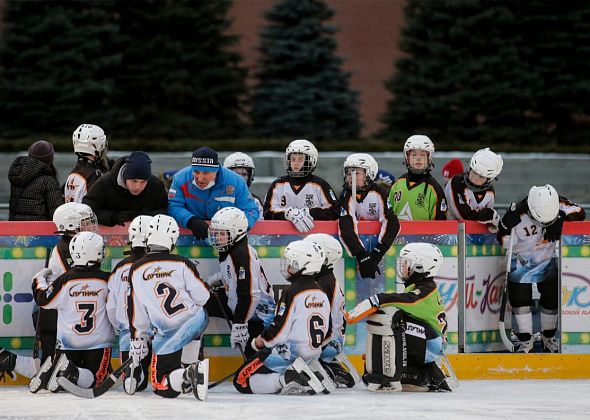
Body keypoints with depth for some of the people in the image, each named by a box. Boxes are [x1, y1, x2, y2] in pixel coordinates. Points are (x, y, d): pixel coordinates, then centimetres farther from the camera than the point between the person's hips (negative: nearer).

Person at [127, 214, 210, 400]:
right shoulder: (182, 264, -4)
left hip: (165, 334, -1)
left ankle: (187, 376, -25)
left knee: (161, 385, 7)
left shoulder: (136, 270, 2)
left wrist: (138, 339, 18)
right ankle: (188, 370, 22)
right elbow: (202, 297, -3)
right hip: (195, 321, 1)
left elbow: (136, 310, 7)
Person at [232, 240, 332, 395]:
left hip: (288, 353, -8)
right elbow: (326, 331, 16)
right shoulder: (322, 295, 9)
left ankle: (286, 379, -23)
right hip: (312, 355, 8)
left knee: (242, 381, -6)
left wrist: (260, 342, 0)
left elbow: (279, 330, -18)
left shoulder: (292, 293, -17)